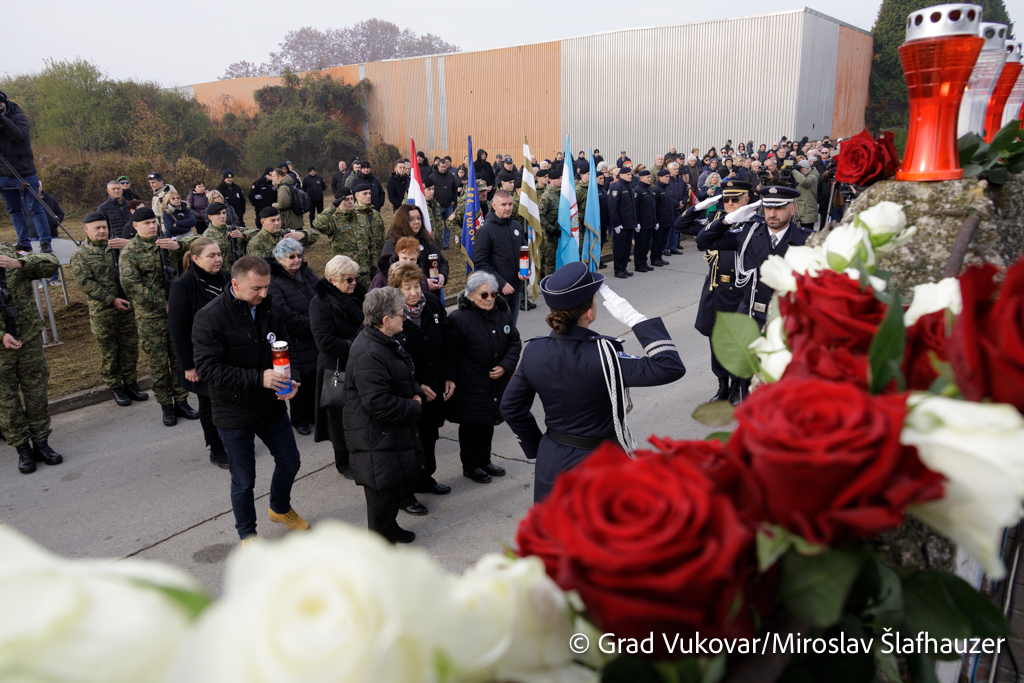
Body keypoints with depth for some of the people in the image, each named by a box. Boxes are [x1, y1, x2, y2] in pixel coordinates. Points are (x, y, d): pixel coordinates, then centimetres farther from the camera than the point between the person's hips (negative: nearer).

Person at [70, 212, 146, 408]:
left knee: (130, 346, 10)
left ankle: (131, 382, 23)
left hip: (127, 306, 4)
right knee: (109, 351, 6)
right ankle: (115, 387, 18)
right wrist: (112, 300, -16)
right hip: (103, 312, -4)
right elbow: (84, 283, -12)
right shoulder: (80, 255, -4)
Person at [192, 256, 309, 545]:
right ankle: (247, 534, 35)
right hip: (234, 413, -5)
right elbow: (208, 368, -23)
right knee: (244, 480, 10)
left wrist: (290, 381, -11)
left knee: (290, 462, 19)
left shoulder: (272, 310, -2)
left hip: (272, 405, 5)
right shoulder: (210, 317, -18)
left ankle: (280, 509, 49)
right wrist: (259, 378, -31)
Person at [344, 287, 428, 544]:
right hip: (377, 440, -11)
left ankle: (390, 529, 43)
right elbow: (380, 405, -32)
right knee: (382, 492, 5)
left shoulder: (384, 342, 6)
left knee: (395, 485, 24)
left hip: (394, 433, 11)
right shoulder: (368, 355, -29)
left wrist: (417, 389, 3)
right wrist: (414, 407, -18)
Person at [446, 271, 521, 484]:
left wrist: (505, 366, -7)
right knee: (471, 426, 8)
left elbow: (514, 342, 7)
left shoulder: (503, 313, 1)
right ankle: (470, 466, 27)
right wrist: (451, 381, -15)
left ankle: (484, 461, 39)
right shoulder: (459, 319, -18)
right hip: (470, 387, -6)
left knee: (488, 422, 20)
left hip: (495, 383, 6)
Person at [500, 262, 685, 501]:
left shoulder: (534, 352, -9)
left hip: (550, 462, 5)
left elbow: (511, 408, 2)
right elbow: (672, 368, -26)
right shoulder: (602, 356, -25)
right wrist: (635, 318, -23)